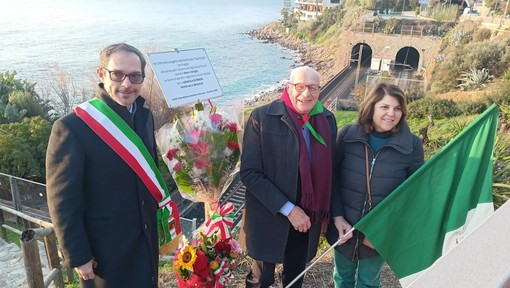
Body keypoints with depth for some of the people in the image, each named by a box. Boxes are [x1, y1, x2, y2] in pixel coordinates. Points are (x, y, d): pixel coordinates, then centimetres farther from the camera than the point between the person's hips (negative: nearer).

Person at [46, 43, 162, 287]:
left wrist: (157, 215, 12)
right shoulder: (72, 127, -21)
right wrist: (78, 257, -12)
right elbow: (63, 201, -16)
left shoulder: (145, 116, -2)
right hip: (105, 248, -5)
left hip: (147, 238, 6)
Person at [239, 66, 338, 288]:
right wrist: (288, 209, -21)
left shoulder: (327, 120, -1)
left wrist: (324, 210, 5)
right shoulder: (262, 117, -16)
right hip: (270, 218, -4)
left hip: (308, 218, 4)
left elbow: (328, 167, 8)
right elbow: (249, 172, -18)